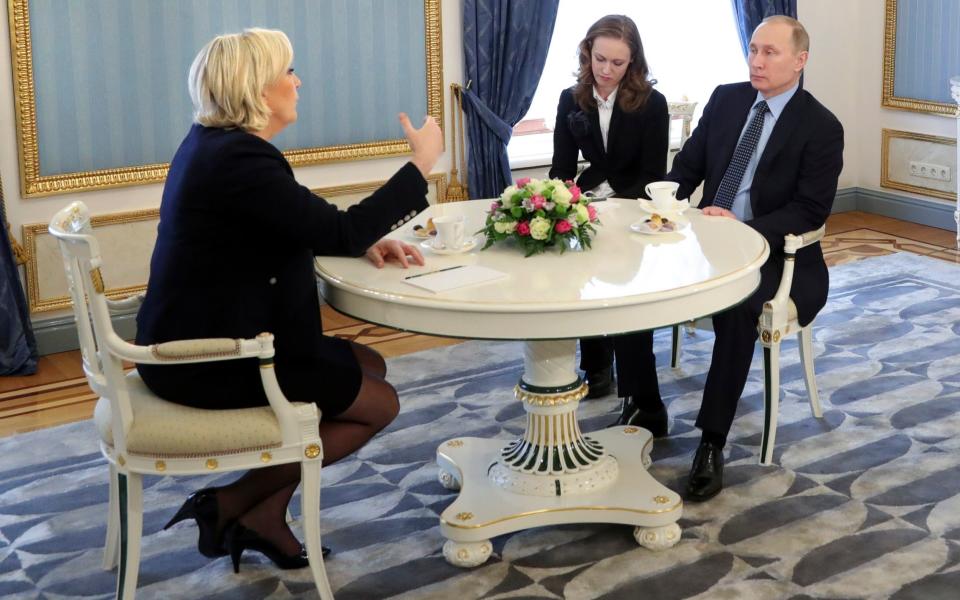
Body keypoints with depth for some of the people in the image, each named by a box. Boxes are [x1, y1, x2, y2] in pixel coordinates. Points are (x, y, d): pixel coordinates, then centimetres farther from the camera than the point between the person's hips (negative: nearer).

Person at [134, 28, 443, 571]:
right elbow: (337, 229, -24)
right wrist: (422, 162, -14)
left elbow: (303, 228, 17)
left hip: (202, 338, 10)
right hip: (210, 359, -10)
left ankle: (265, 514, 16)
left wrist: (367, 242, 1)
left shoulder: (218, 141, 10)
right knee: (381, 404, 2)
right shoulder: (239, 158, -23)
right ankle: (230, 504, 6)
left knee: (369, 364, 16)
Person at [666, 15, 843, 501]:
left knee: (736, 305, -36)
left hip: (771, 253, -5)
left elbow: (809, 213, -12)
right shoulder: (726, 99, 8)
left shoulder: (821, 127, -7)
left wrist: (743, 230, -26)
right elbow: (688, 166, 12)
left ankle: (712, 444, -28)